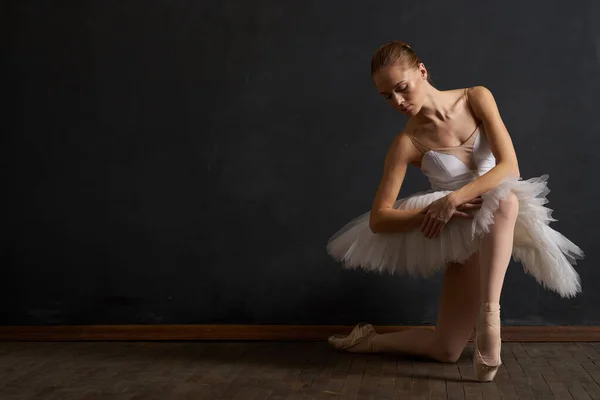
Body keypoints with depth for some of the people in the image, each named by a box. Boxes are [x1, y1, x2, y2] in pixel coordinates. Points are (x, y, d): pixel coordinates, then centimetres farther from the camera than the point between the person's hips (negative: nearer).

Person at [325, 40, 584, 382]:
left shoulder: (477, 98, -7)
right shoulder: (408, 143, -12)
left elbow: (510, 167, -17)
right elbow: (378, 220, -14)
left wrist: (454, 198, -30)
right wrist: (430, 212, -30)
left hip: (504, 225, 1)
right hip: (465, 236, -1)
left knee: (505, 198, -38)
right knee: (446, 351, -9)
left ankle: (489, 316, -32)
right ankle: (371, 341, 17)